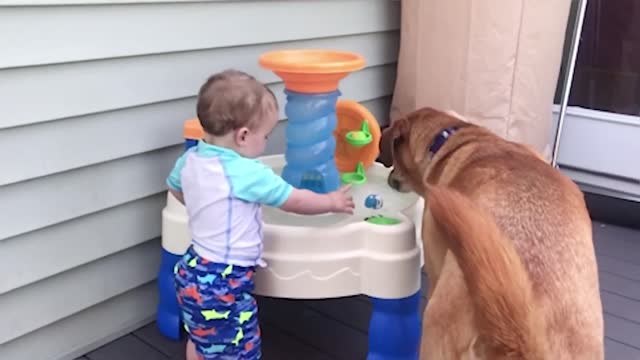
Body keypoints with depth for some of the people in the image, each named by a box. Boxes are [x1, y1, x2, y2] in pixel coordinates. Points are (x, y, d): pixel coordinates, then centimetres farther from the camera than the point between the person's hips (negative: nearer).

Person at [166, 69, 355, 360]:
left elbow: (175, 188, 21)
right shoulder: (248, 173, -25)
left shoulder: (190, 160, -2)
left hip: (194, 271, 9)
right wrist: (332, 202, 4)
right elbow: (297, 202, -13)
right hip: (224, 284, -9)